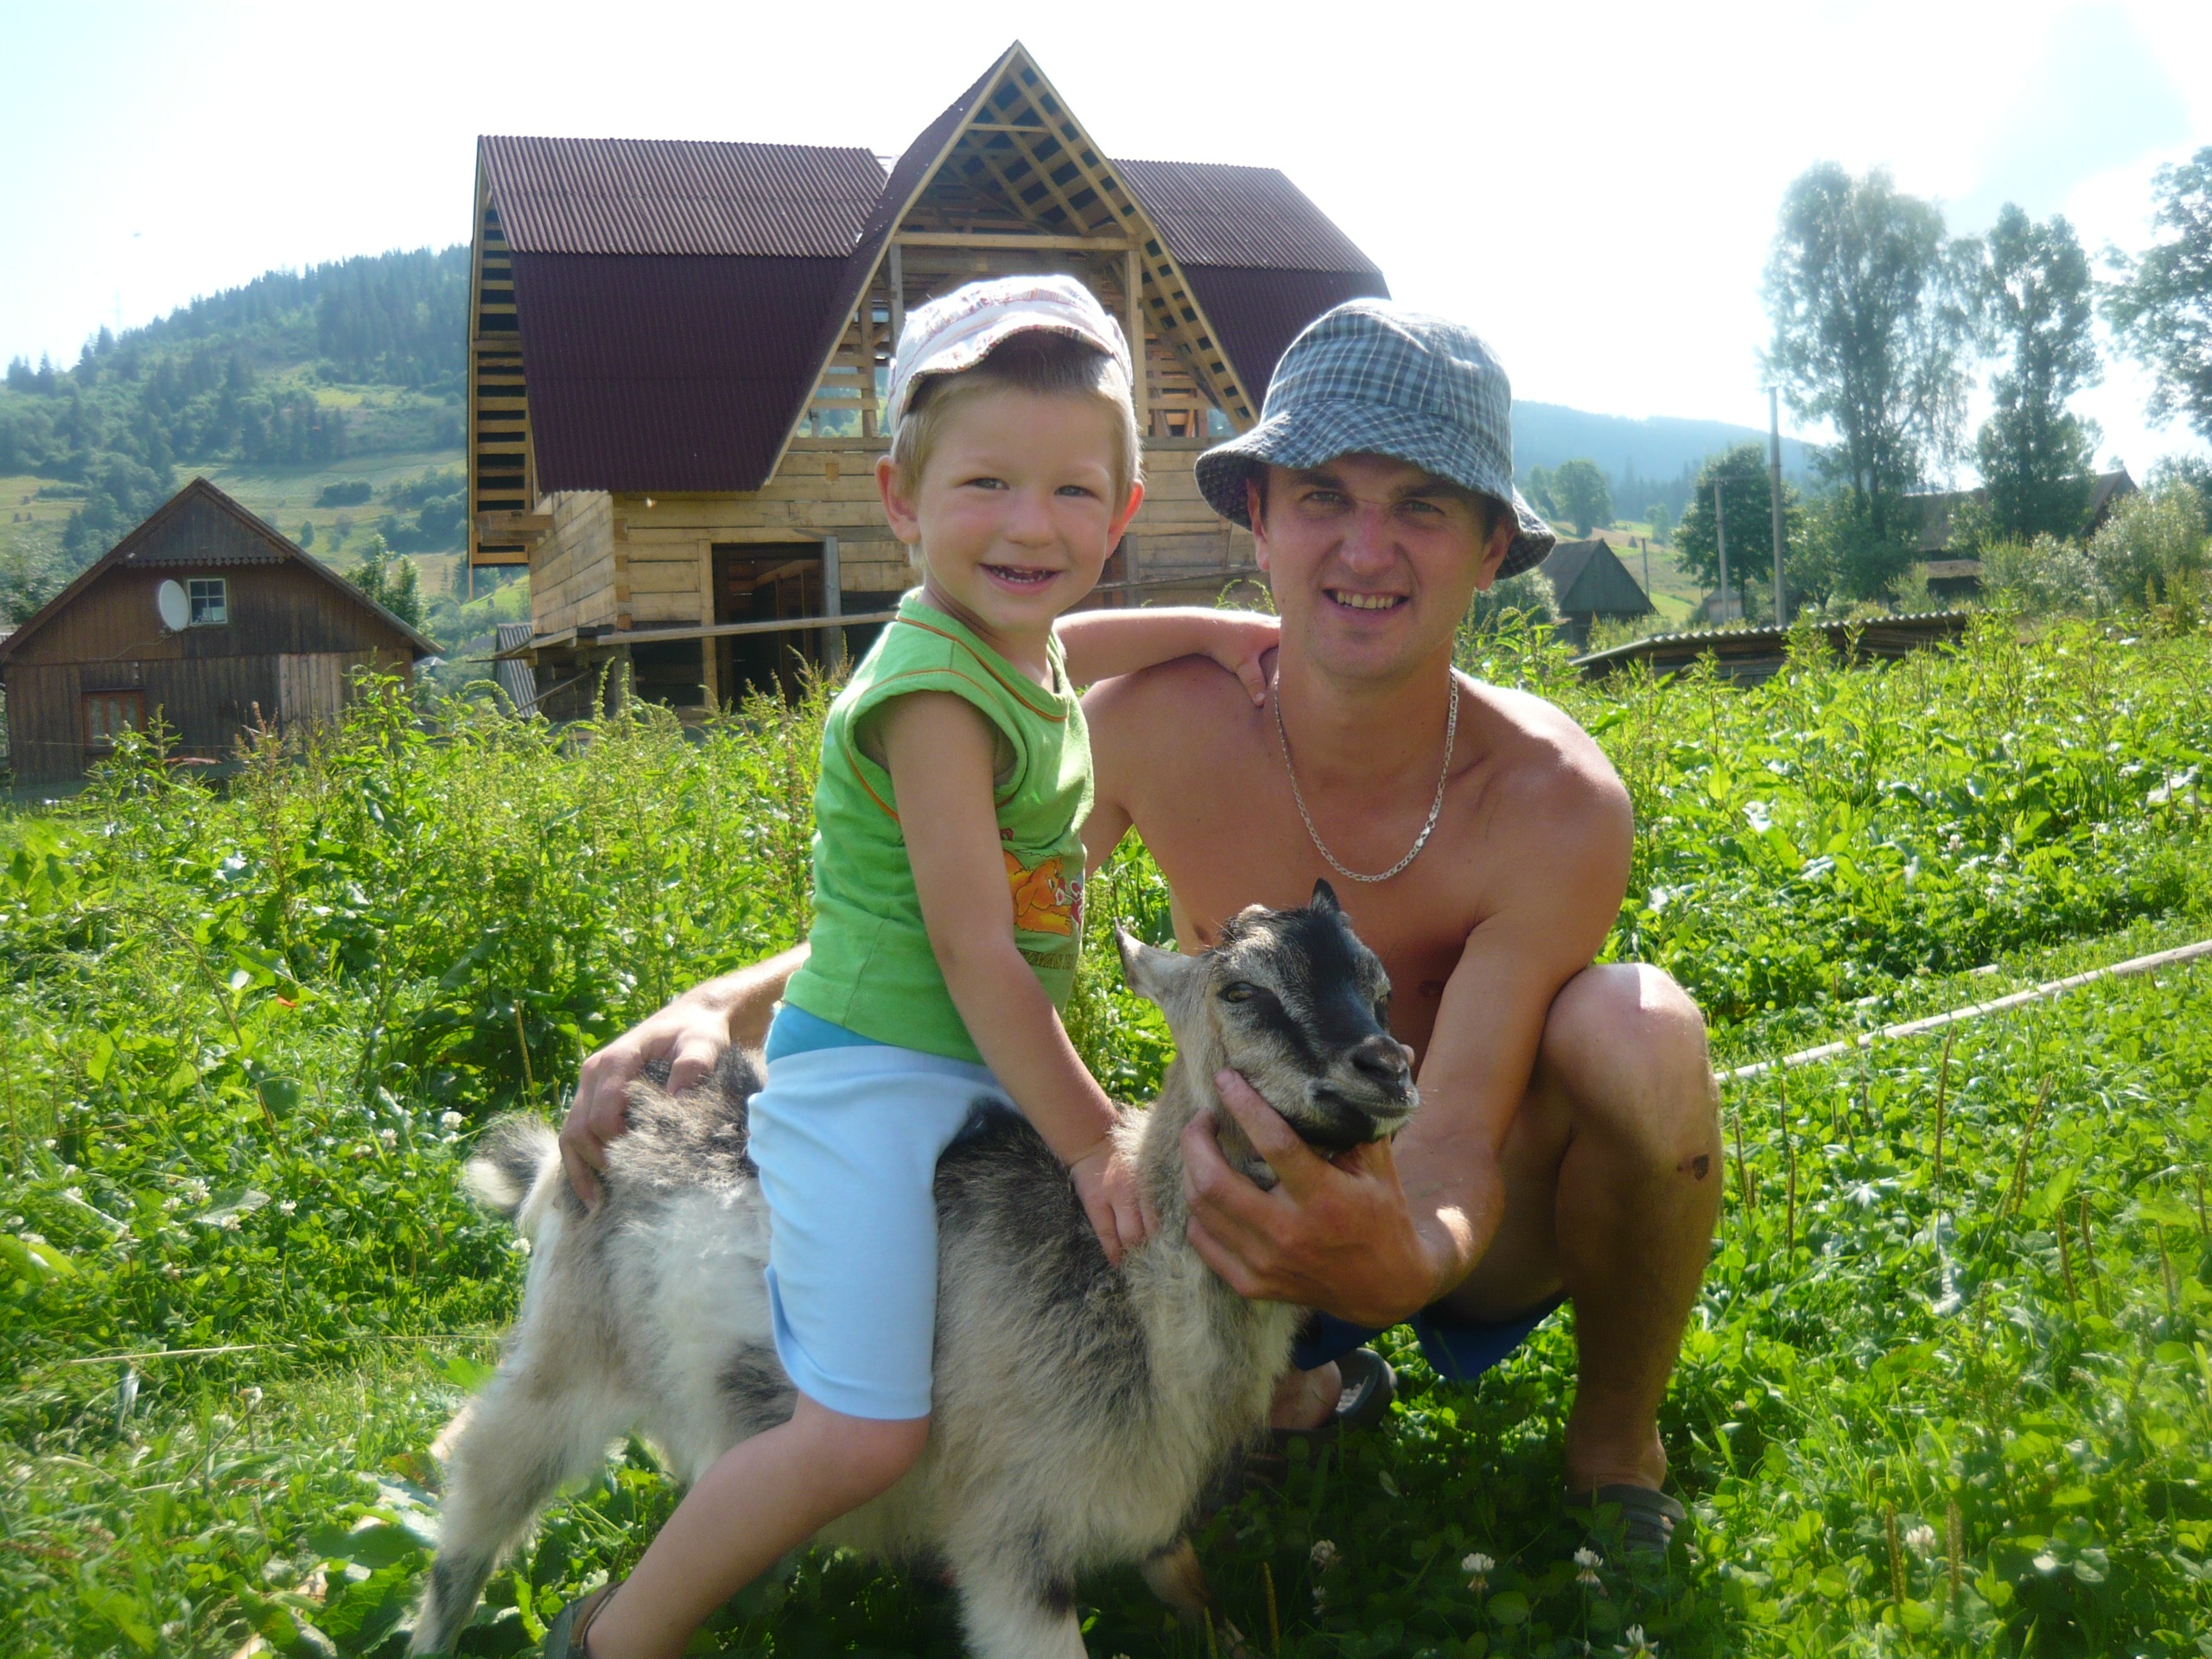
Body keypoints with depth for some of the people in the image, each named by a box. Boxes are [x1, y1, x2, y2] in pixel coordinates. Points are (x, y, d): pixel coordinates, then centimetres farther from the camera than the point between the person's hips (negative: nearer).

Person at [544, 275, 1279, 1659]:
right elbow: (975, 953, -21)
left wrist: (1216, 629, 19)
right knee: (867, 1434, -13)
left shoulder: (1014, 644, 5)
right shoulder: (936, 695, -22)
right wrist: (1089, 1141, -15)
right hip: (877, 1080, -9)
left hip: (985, 1073, 9)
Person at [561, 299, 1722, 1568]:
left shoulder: (1553, 804, -24)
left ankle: (1619, 1437, -3)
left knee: (1640, 1025, -33)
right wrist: (715, 1011, -24)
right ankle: (1293, 1387, 11)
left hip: (1470, 1227, -2)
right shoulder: (1160, 724, -18)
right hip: (1269, 1204, 3)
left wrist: (1404, 1262, -54)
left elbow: (1456, 1149, -30)